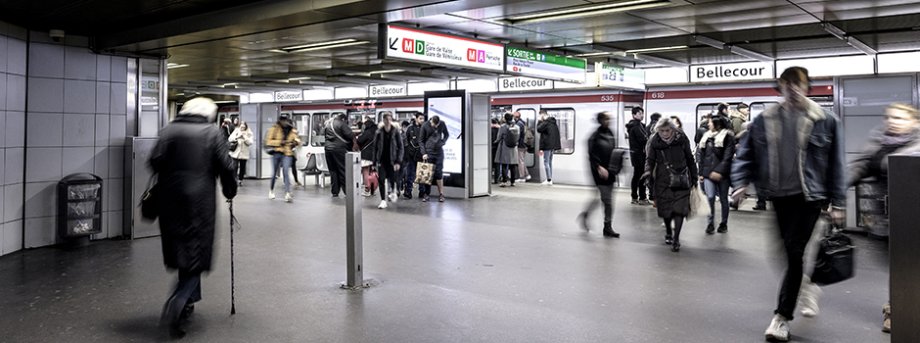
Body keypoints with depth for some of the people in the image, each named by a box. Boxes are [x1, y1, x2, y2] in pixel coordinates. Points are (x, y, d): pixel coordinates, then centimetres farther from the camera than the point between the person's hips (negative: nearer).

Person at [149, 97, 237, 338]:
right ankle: (176, 305, -15)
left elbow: (156, 161, -4)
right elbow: (225, 166, -4)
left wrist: (168, 182, 11)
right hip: (200, 200, -3)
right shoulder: (212, 132, 2)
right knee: (196, 253, 1)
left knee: (181, 252, 16)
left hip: (171, 199, 3)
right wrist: (230, 190, 11)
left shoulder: (169, 130, 7)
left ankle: (189, 300, 27)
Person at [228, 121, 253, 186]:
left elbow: (250, 143, -7)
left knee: (242, 167, 5)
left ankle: (240, 180, 18)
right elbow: (230, 139, -4)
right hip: (235, 153, -1)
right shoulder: (236, 131, 4)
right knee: (235, 167, -7)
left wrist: (245, 137, -17)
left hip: (244, 154, 1)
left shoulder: (249, 134, 2)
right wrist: (237, 136, -17)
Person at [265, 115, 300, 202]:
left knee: (286, 172, -15)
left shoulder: (292, 131, 9)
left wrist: (296, 141, -4)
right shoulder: (274, 129, 1)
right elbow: (268, 141, -3)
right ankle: (271, 190, 32)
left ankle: (287, 193, -21)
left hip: (287, 154, 0)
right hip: (277, 153, 0)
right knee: (274, 173, 8)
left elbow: (297, 140, 20)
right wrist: (279, 142, -14)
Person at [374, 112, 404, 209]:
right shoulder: (379, 132, 0)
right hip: (381, 160, 1)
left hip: (392, 160, -1)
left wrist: (398, 161, -11)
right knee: (382, 181, -5)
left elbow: (400, 147, -4)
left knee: (392, 179, 5)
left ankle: (393, 191, 37)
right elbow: (375, 147, 5)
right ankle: (383, 200, 3)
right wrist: (375, 161, 2)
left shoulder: (396, 132, -5)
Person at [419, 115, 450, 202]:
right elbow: (421, 141, 0)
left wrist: (443, 142, -2)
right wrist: (423, 153, -9)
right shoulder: (425, 126, -5)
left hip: (439, 152, 1)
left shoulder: (442, 124, 1)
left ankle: (441, 194, 6)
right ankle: (426, 194, 7)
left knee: (439, 174, 1)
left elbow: (446, 134, 17)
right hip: (428, 153, -1)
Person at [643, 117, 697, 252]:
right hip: (663, 180, 1)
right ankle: (668, 232, 34)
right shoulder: (654, 141, -4)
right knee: (665, 208, 8)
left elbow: (690, 159, 6)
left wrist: (694, 177, 10)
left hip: (681, 180, -1)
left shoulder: (681, 139, -4)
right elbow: (650, 159, -1)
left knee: (679, 209, -9)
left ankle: (676, 239, -4)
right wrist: (648, 171, -22)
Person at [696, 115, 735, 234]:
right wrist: (701, 172, 8)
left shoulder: (727, 136, -4)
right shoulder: (706, 136, 12)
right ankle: (711, 223, 1)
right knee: (710, 197, -10)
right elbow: (701, 155, 13)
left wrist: (720, 171, -20)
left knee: (723, 199, 7)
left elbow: (727, 157, -12)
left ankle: (724, 224, 19)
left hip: (722, 174, -3)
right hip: (708, 173, 3)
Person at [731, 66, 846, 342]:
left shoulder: (825, 121, -3)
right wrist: (740, 182, -10)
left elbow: (835, 164, -2)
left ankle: (782, 317, 3)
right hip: (779, 195, 4)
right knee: (791, 251, 15)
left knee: (794, 253, -6)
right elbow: (746, 153, 6)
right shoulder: (765, 120, 4)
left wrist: (838, 203, -2)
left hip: (808, 195, -3)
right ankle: (808, 287, 43)